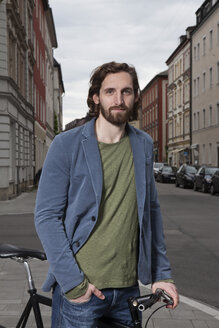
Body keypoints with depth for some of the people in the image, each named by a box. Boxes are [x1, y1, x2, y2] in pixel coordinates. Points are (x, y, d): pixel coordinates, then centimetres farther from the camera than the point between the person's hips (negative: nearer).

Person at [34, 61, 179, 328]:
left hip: (128, 287, 4)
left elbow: (151, 210, 10)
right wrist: (72, 282, -14)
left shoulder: (143, 145, 5)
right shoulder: (66, 145, -7)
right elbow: (46, 216, -9)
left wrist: (162, 273, 6)